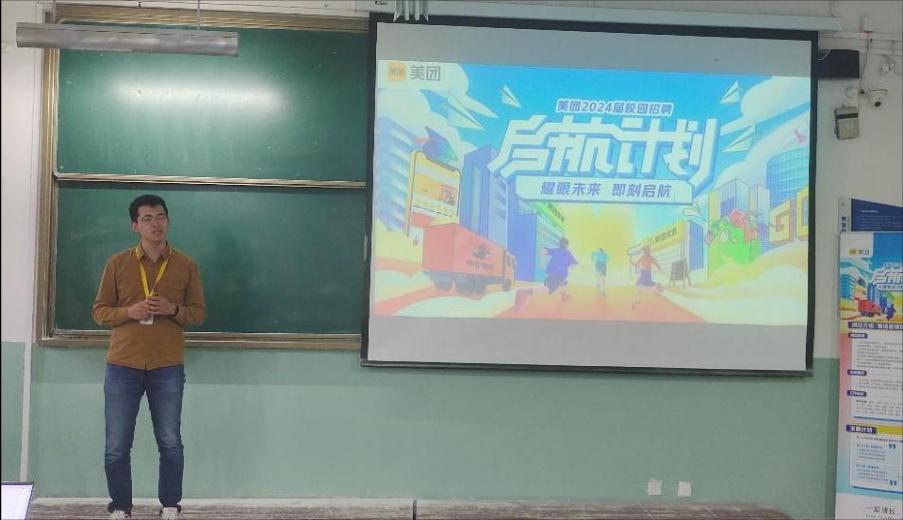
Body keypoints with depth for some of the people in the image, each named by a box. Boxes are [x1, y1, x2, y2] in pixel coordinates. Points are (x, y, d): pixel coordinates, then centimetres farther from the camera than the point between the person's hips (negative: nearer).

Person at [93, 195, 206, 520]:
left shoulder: (186, 265, 3)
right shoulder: (117, 263, 3)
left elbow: (199, 312, 8)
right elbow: (99, 311, 6)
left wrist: (174, 309, -13)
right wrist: (129, 312, -13)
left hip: (168, 368, 0)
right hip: (122, 366, 0)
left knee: (171, 444, 5)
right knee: (116, 447, 3)